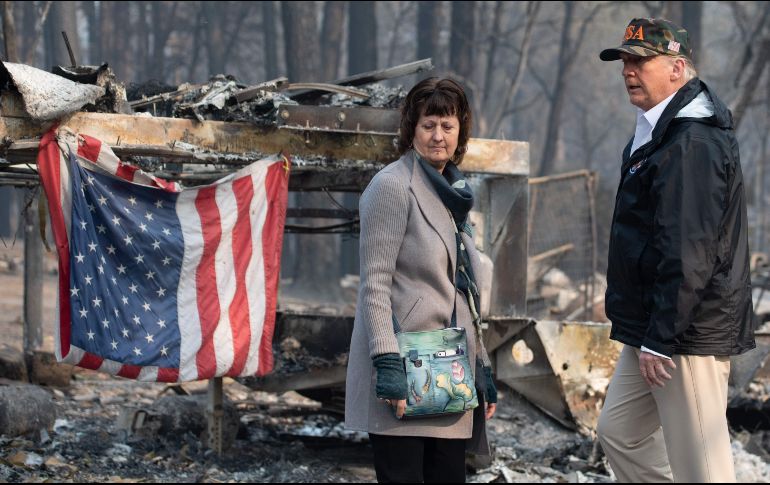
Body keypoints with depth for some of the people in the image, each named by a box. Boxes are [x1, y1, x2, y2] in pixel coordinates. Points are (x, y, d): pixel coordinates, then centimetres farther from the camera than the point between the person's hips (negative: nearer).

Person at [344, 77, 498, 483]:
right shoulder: (393, 186, -6)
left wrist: (482, 368, 19)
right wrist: (388, 364, -22)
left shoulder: (452, 192, 17)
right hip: (404, 374, -8)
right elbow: (374, 285, -13)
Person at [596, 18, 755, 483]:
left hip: (687, 334, -11)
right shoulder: (661, 132, 16)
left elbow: (687, 253, -24)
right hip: (651, 329, 11)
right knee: (620, 432, 18)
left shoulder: (693, 142, -19)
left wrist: (659, 339, -23)